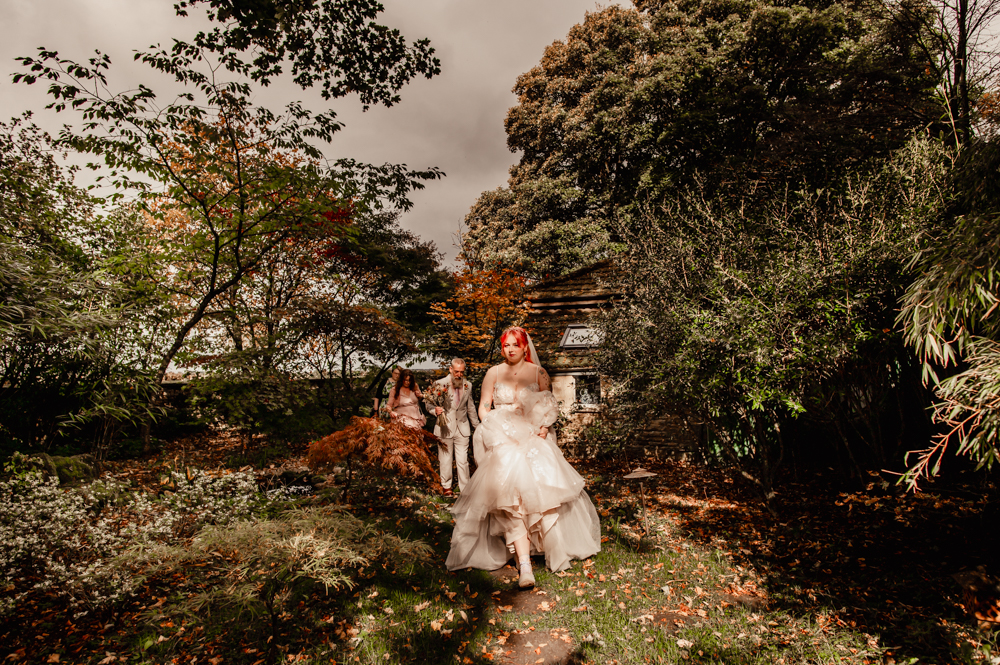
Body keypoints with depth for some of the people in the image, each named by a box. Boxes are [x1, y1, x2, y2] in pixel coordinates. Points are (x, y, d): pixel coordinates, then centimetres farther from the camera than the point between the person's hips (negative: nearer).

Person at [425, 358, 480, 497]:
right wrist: (435, 409, -21)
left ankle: (465, 489, 15)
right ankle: (447, 487, 30)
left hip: (462, 428, 2)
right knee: (445, 460, 10)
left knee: (463, 461, 2)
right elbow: (428, 402, 0)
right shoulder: (439, 384, -4)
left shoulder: (468, 385, 7)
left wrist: (477, 426, 19)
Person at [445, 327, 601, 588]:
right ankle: (524, 566, -20)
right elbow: (483, 409, 8)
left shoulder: (538, 373, 8)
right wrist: (503, 433, -6)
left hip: (534, 438, 1)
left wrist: (545, 427, -8)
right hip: (503, 440, -1)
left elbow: (550, 406, 11)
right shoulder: (493, 373, 8)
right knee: (510, 496, -19)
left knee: (544, 490, -18)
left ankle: (556, 552, 2)